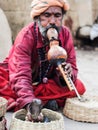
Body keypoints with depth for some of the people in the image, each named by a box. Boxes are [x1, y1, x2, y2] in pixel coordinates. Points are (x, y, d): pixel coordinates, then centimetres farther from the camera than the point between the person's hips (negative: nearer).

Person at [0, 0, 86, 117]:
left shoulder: (65, 33, -14)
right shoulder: (26, 36, -28)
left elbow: (72, 66, -11)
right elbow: (20, 75, -38)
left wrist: (68, 73, -37)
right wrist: (29, 102, -56)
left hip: (45, 83, 4)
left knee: (79, 87, -20)